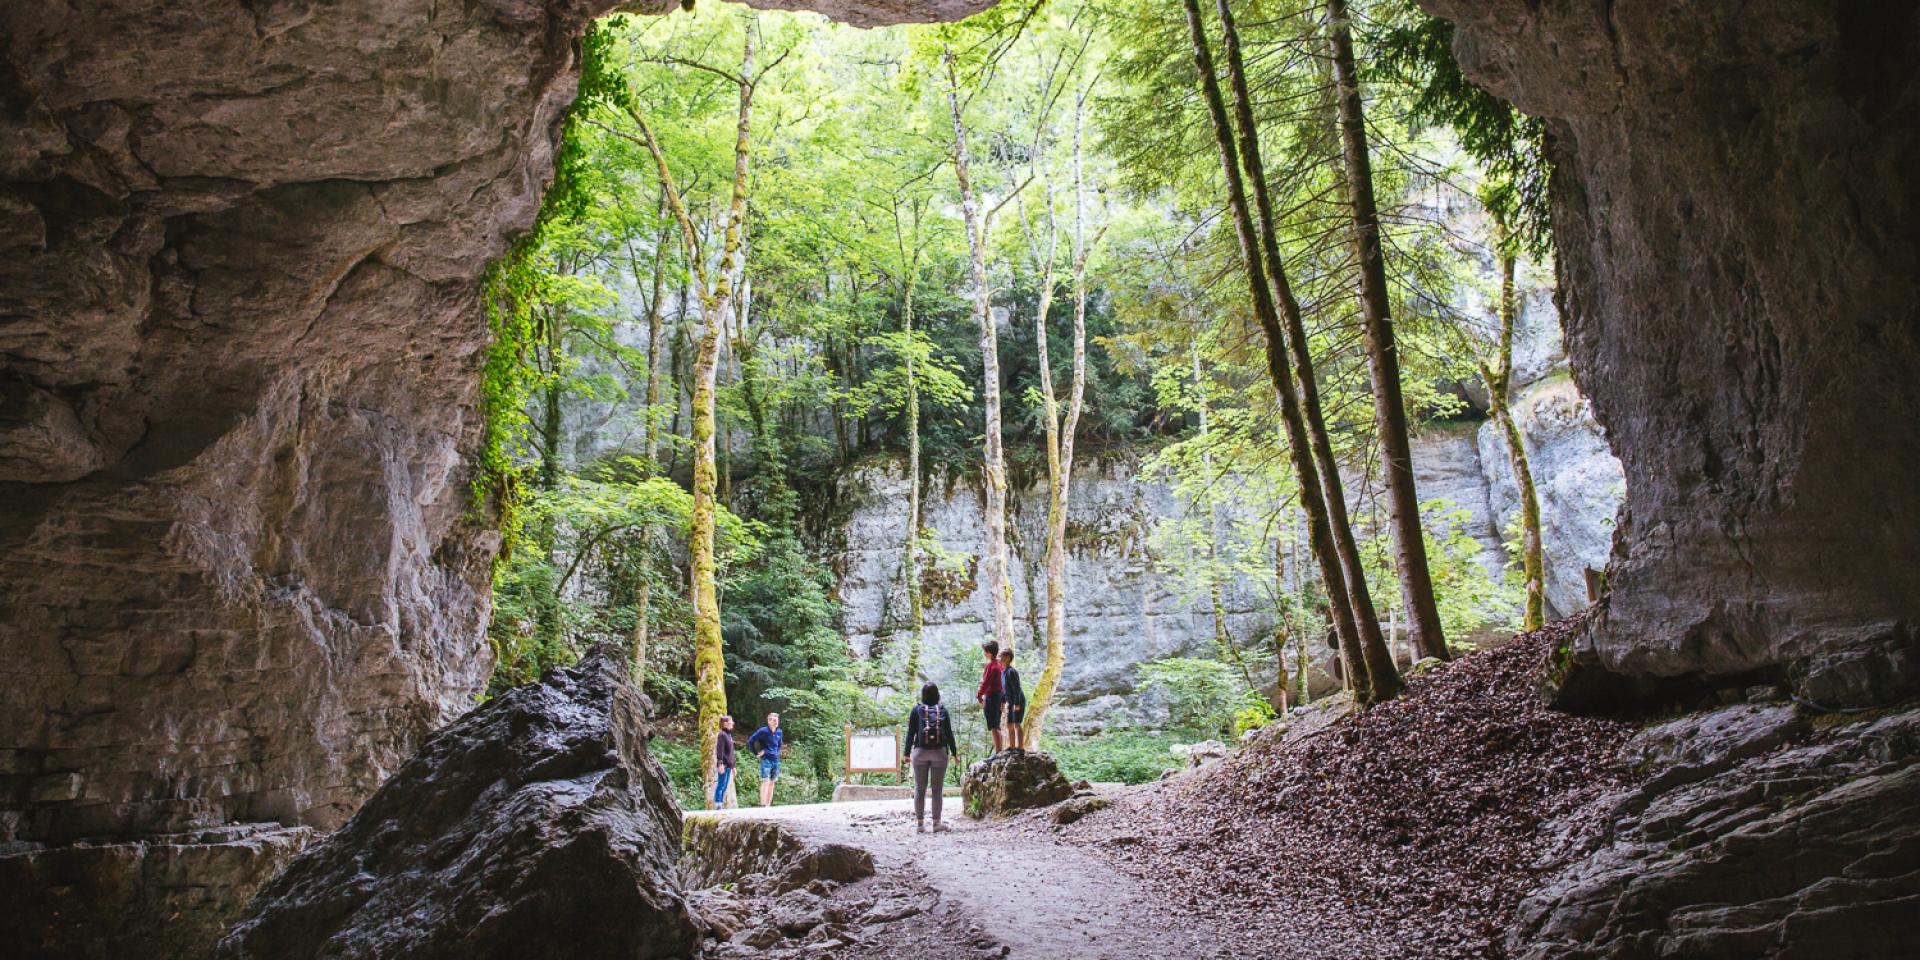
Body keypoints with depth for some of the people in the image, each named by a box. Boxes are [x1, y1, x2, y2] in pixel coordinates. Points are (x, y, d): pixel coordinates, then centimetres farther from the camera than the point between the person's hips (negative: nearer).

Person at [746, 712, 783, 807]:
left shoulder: (779, 732, 8)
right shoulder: (763, 731, -11)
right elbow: (750, 741, -9)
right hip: (766, 760, -6)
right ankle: (763, 805, -16)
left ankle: (769, 805, 13)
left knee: (772, 783, 8)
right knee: (765, 782, -13)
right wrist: (756, 753, -8)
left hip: (775, 760, 6)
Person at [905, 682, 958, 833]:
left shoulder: (917, 709, 1)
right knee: (937, 789, 5)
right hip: (940, 752, 0)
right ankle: (936, 823, 5)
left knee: (919, 788, 5)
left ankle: (920, 823, 5)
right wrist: (954, 752, 13)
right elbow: (949, 733, 3)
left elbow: (911, 733, 0)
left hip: (920, 752, 0)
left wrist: (907, 753, 6)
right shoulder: (942, 710, 3)